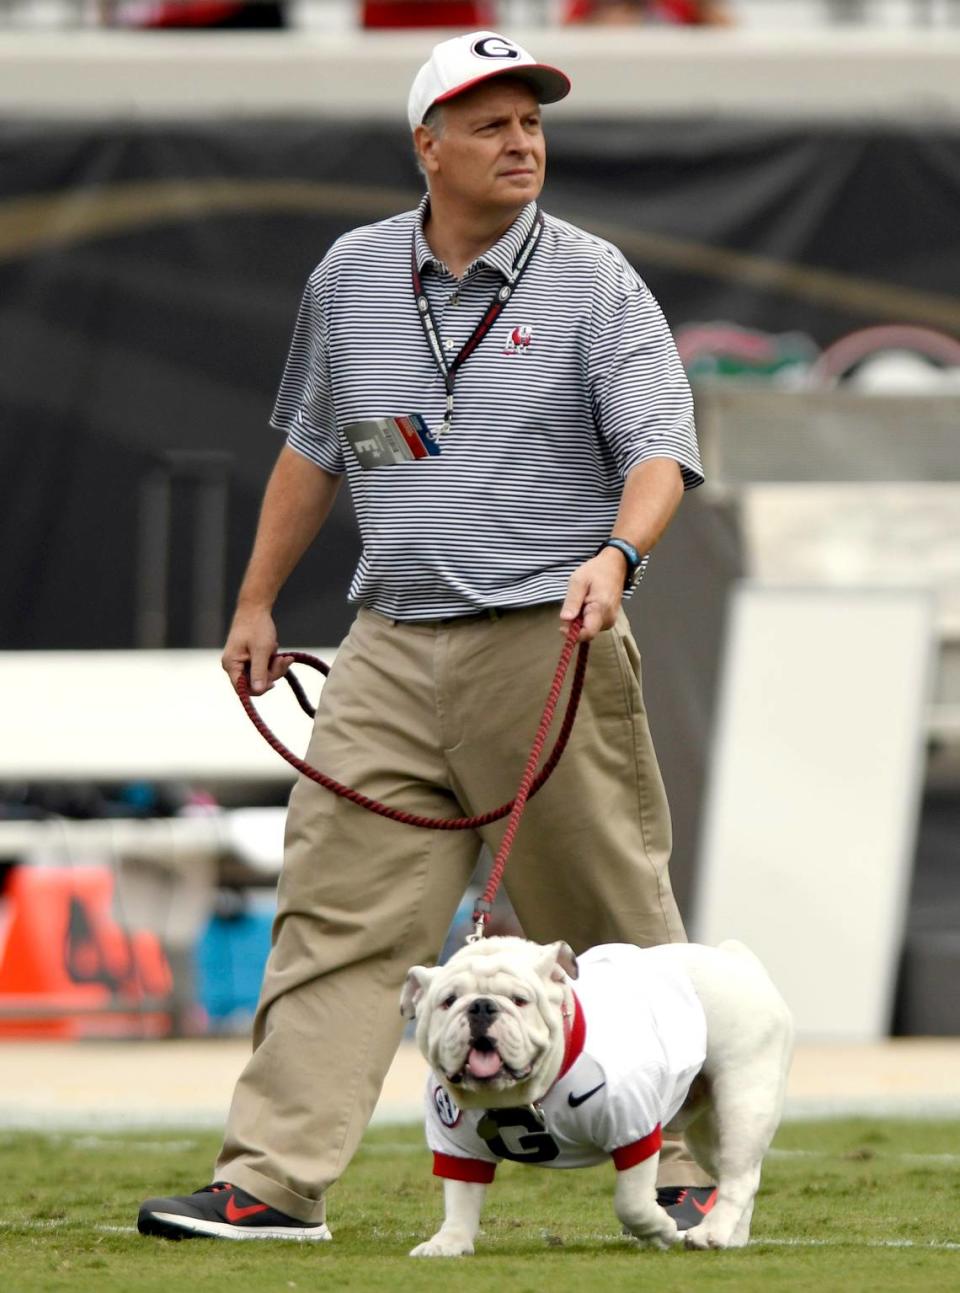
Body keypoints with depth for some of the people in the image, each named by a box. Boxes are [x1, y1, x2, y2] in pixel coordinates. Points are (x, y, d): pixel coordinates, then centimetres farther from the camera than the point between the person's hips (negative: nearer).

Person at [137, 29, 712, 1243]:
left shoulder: (592, 282, -2)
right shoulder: (352, 276, 10)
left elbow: (660, 445, -10)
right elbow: (311, 448, 22)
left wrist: (615, 553, -29)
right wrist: (256, 602, 22)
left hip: (547, 643, -3)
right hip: (392, 649, 3)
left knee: (612, 926, 1)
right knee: (334, 913, -4)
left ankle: (690, 1174, 12)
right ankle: (273, 1181, -5)